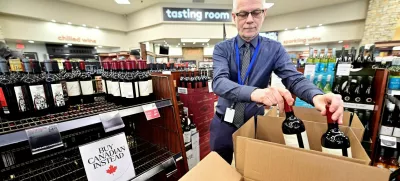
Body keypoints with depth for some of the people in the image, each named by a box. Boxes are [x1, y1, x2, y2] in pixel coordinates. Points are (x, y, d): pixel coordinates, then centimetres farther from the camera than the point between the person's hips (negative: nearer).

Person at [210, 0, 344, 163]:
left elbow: (294, 79, -14)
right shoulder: (222, 48, -9)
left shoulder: (275, 49, -4)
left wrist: (317, 96, -37)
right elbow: (219, 82, -25)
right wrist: (253, 92, -44)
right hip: (223, 123, 1)